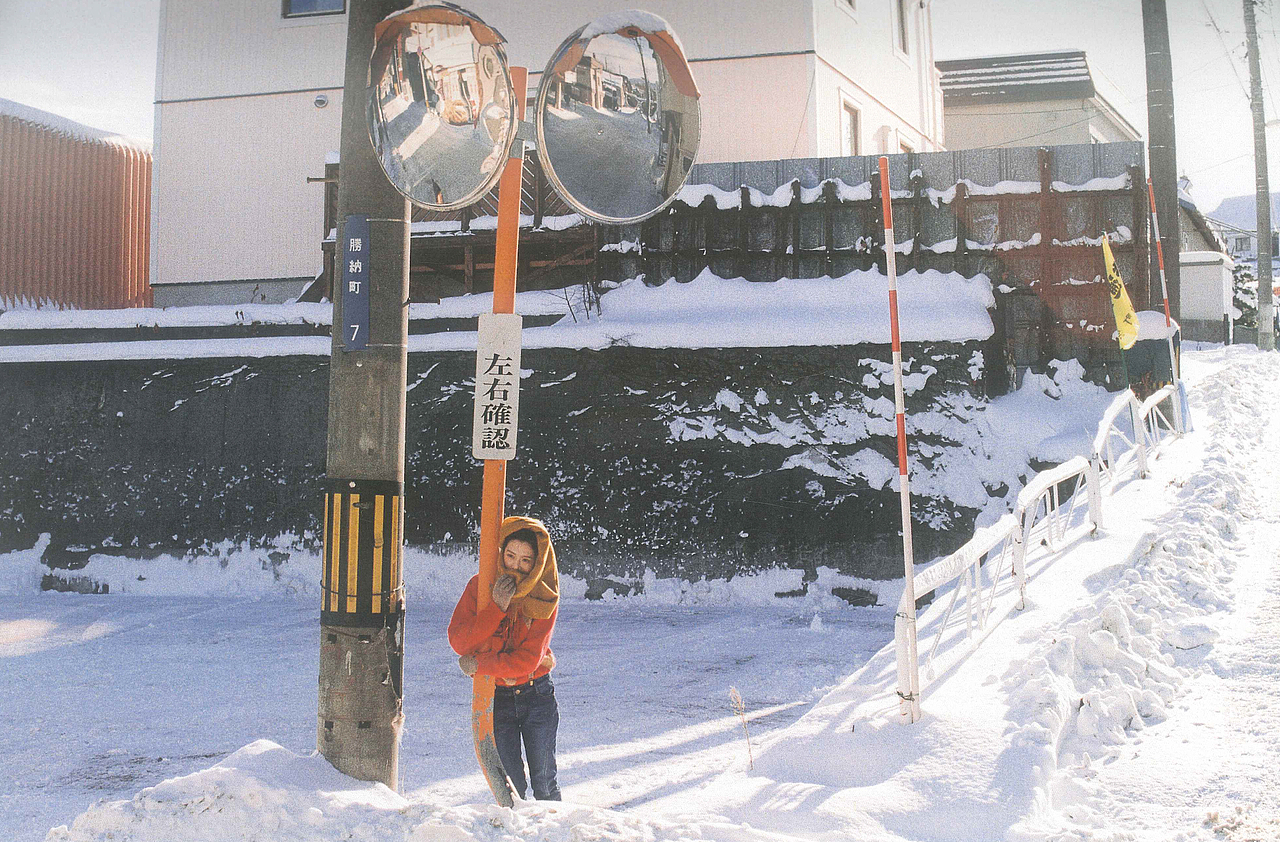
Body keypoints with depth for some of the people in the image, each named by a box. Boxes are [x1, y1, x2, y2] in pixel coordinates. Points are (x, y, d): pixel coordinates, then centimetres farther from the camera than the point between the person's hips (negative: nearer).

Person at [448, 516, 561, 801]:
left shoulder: (545, 598, -12)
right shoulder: (480, 586, -8)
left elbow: (527, 660, -17)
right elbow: (458, 642, -18)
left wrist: (478, 665, -17)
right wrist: (497, 607, -26)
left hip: (537, 694, -1)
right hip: (496, 697, 1)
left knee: (545, 785, 6)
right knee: (512, 787, 4)